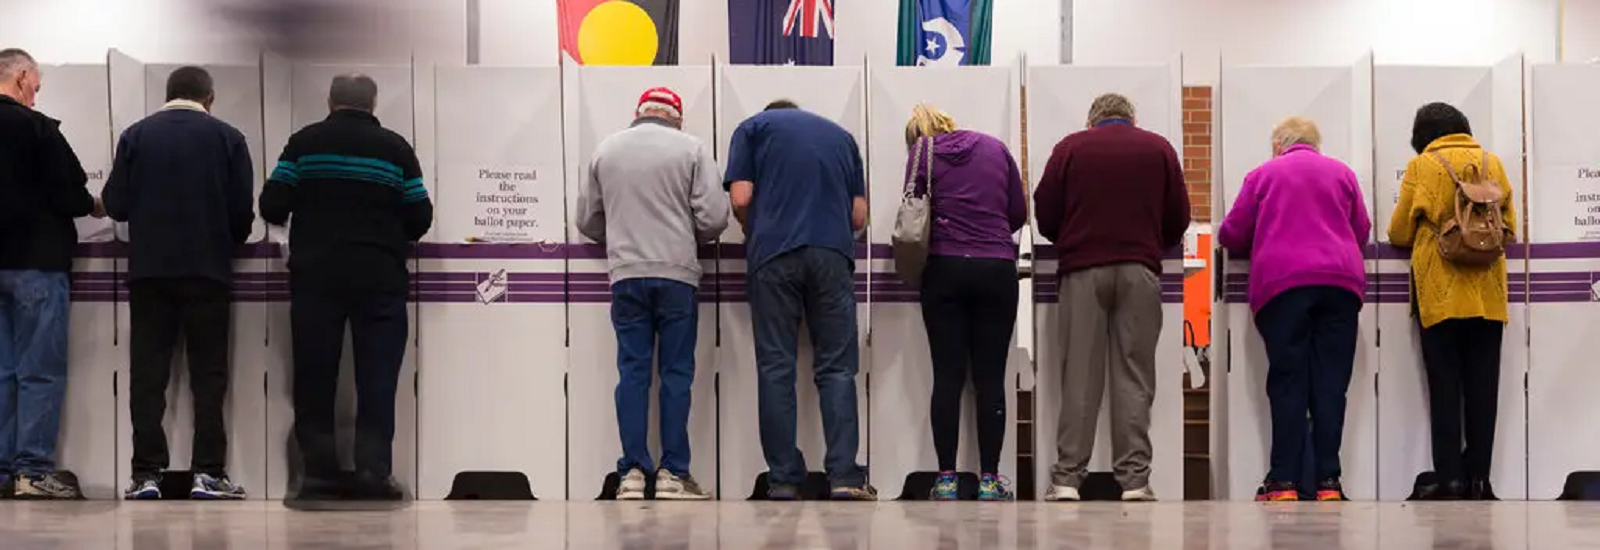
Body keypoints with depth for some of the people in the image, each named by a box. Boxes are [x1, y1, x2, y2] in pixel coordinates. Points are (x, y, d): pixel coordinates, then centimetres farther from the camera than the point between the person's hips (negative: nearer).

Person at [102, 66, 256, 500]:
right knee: (208, 372, 4)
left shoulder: (136, 136, 3)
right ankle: (208, 472, -1)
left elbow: (115, 204, 0)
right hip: (208, 269, -1)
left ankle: (147, 473, 1)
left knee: (147, 372, 5)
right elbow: (243, 212, -2)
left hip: (149, 269, 1)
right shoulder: (227, 138, 0)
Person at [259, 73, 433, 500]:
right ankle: (373, 471, -5)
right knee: (377, 376, 2)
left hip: (315, 274, 1)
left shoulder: (304, 144, 4)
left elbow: (272, 207, 0)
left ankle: (319, 472, 6)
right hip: (379, 276, -1)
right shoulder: (395, 149, 3)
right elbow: (420, 219, 2)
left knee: (315, 375, 7)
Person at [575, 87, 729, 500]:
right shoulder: (690, 149, 0)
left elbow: (587, 221, 14)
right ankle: (673, 474, 2)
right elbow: (715, 217, -5)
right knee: (676, 373, 2)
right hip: (677, 273, -2)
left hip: (626, 276, 2)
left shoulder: (606, 151, 10)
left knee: (632, 371, 5)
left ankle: (632, 472, 2)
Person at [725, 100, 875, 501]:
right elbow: (859, 216, 17)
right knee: (836, 368, 2)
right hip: (832, 254, 2)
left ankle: (783, 480, 1)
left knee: (776, 369, 2)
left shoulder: (753, 128, 15)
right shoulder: (840, 135, 24)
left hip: (774, 255, -1)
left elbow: (741, 199, 3)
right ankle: (844, 476, -8)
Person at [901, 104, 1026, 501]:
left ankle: (947, 479, 2)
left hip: (945, 270, -1)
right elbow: (1018, 213, 10)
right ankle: (989, 480, 3)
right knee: (990, 379, 3)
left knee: (947, 377, 2)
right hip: (997, 270, 1)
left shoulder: (922, 152, 4)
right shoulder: (995, 148, 10)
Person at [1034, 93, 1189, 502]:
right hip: (1140, 270, 0)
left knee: (1080, 375, 1)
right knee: (1134, 376, 1)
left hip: (1083, 269, 0)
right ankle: (1134, 479, -3)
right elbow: (1179, 218, 9)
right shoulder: (1159, 149, 10)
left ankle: (1067, 478, -2)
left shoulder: (1071, 148, 8)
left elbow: (1045, 212, 5)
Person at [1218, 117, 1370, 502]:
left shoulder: (1263, 175, 12)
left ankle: (1284, 481, -7)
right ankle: (1328, 481, -4)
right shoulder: (1342, 173, 17)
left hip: (1281, 282, -1)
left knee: (1288, 383, -2)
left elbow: (1232, 236, 12)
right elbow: (1362, 233, 18)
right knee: (1331, 383, 1)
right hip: (1340, 281, 1)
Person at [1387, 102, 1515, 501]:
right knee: (1483, 385, 5)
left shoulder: (1422, 166, 0)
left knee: (1445, 384, 0)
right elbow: (1509, 226, 13)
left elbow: (1399, 233, 3)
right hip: (1487, 292, 3)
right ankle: (1479, 478, 4)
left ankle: (1449, 477, -3)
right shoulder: (1492, 163, 9)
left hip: (1441, 292, -3)